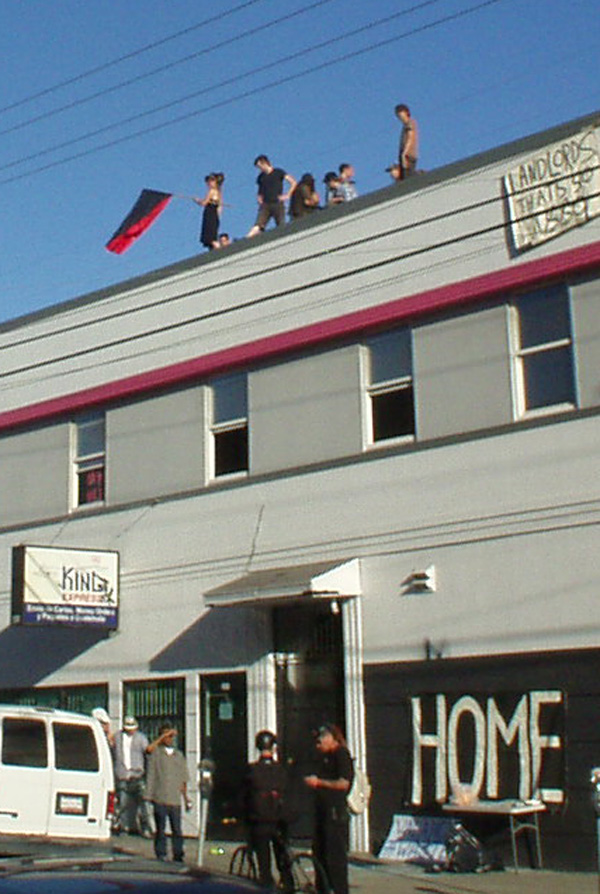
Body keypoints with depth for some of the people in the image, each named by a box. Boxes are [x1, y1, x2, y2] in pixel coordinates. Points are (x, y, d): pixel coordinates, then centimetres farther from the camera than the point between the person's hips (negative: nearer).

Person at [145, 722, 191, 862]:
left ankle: (178, 856, 8)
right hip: (160, 798, -3)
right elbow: (151, 776, 0)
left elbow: (183, 779, 17)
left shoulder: (179, 755, 15)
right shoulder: (156, 753, 5)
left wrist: (186, 797, 15)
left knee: (177, 830, 1)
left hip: (175, 799, 3)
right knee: (160, 829, -1)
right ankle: (161, 855, 6)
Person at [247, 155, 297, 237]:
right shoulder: (261, 177, 15)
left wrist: (287, 195, -7)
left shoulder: (278, 172, 3)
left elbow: (293, 182, -1)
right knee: (258, 226, -13)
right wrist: (259, 198, 8)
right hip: (265, 205, 3)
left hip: (277, 204, -3)